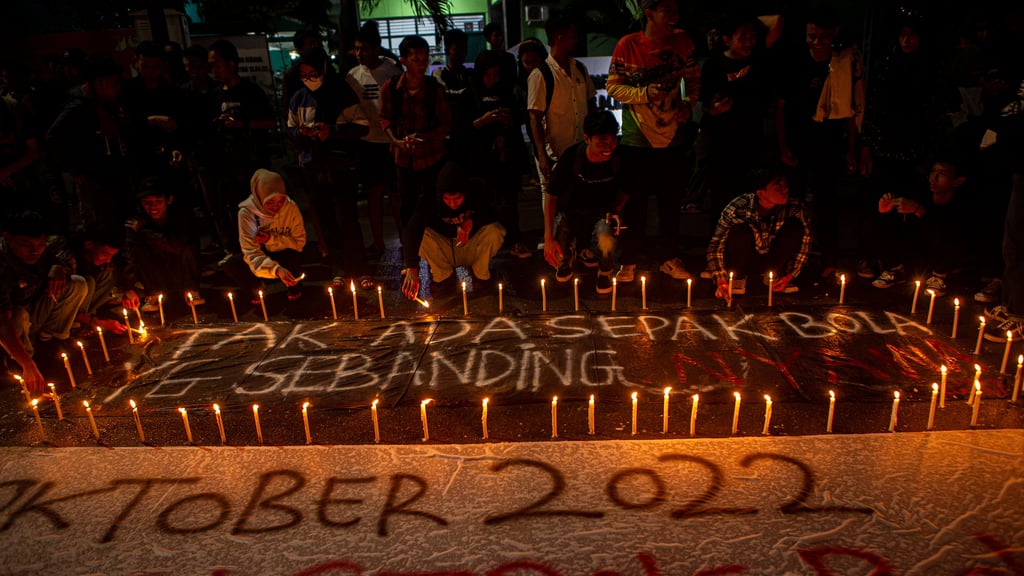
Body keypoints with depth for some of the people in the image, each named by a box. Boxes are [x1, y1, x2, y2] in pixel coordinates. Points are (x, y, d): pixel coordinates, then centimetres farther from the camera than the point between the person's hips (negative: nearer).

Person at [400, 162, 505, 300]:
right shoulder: (431, 203, -24)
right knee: (420, 233, -29)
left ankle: (480, 273, -4)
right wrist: (412, 269, -49)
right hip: (445, 252, 0)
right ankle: (444, 275, -6)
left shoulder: (477, 197, -21)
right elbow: (410, 231, -37)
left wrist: (472, 221, -42)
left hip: (472, 250, 0)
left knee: (495, 230, -30)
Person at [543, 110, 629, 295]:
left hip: (602, 211, 0)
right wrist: (548, 237, -18)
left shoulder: (619, 158, -19)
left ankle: (605, 272, 3)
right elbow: (552, 196, -12)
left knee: (607, 243, -35)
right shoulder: (571, 157, -22)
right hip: (572, 210, 1)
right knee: (555, 256, -21)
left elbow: (625, 190, 5)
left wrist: (616, 210, -14)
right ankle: (566, 259, 22)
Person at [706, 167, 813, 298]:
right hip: (744, 261, -3)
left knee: (794, 226, -22)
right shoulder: (738, 208, -28)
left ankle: (773, 276, -3)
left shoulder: (795, 208, -20)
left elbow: (804, 242, -8)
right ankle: (738, 278, -7)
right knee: (740, 230, -33)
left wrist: (790, 275, -14)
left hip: (773, 261, 3)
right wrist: (721, 281, -36)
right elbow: (716, 246, -25)